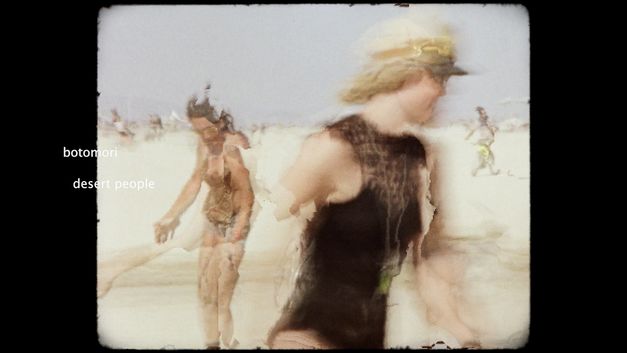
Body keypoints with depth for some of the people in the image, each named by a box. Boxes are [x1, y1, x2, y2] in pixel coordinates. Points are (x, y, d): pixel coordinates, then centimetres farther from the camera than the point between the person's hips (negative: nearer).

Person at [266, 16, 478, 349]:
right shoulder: (336, 147, -20)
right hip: (310, 333, -6)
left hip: (372, 333, 7)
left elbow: (426, 255, 8)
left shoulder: (416, 155, 1)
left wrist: (464, 333, 6)